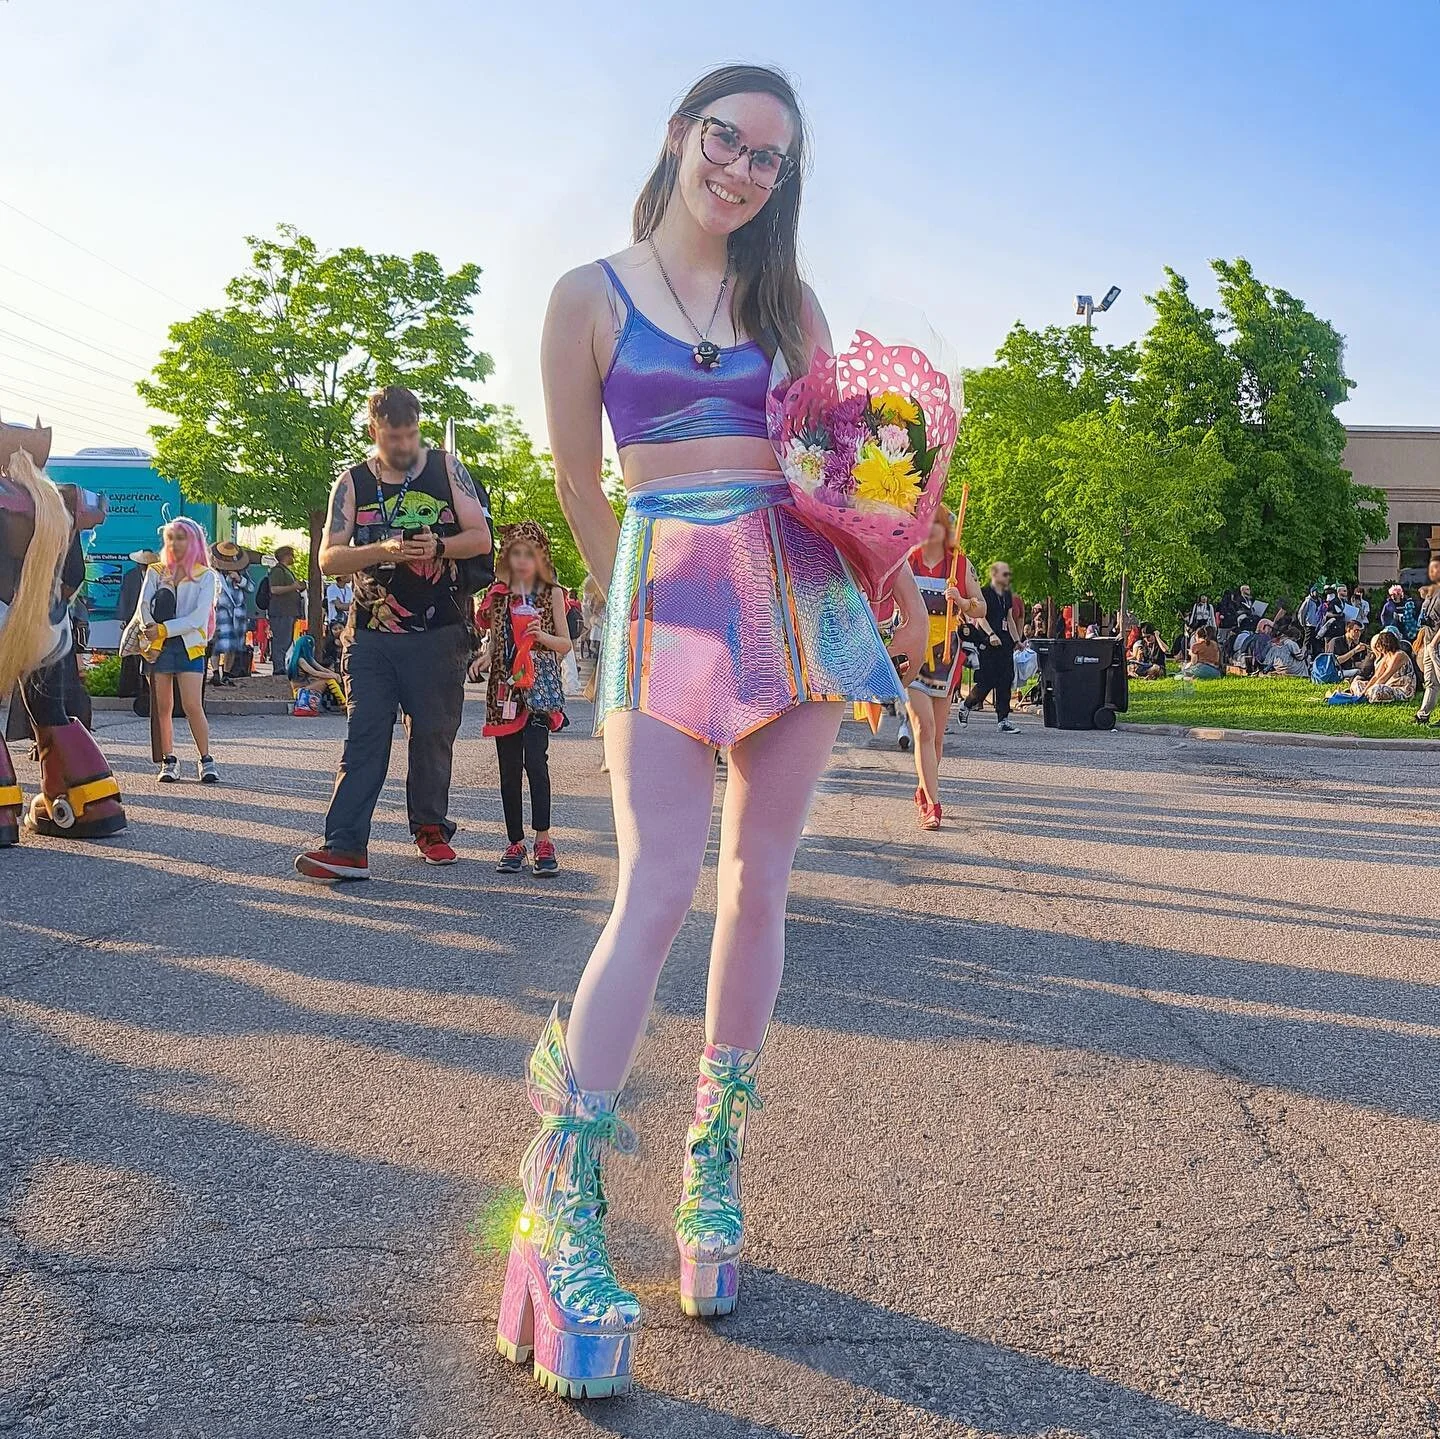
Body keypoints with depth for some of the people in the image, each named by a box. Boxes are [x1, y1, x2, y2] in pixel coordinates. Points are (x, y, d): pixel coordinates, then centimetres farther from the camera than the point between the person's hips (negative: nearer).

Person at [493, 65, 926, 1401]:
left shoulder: (785, 299, 14)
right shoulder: (591, 294, 5)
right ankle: (558, 1216, -8)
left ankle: (711, 1170, 16)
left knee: (756, 881, 3)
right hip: (669, 593, -3)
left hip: (800, 590, 4)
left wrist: (889, 584, 10)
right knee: (655, 891, -14)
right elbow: (577, 479, 8)